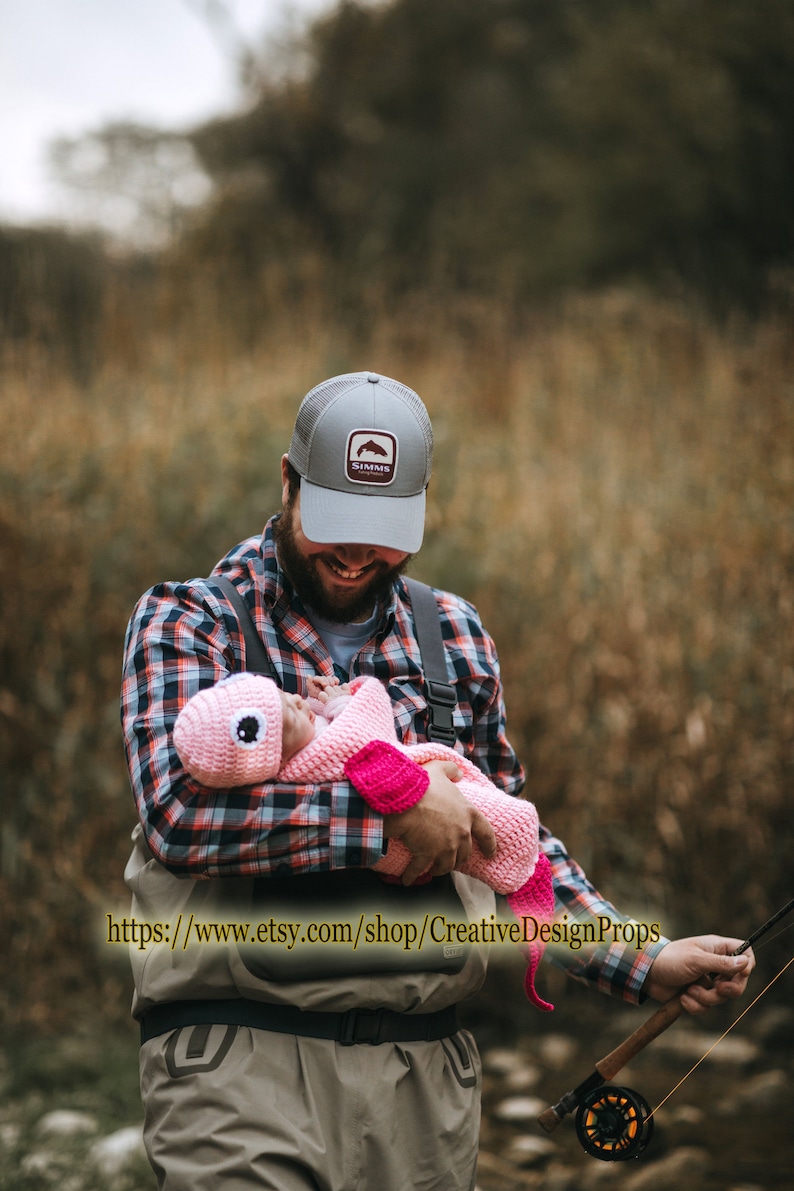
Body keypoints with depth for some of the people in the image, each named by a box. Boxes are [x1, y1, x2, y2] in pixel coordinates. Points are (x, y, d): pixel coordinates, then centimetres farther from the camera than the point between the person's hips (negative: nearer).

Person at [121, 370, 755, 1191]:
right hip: (242, 1061, -4)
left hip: (427, 1066, 4)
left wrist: (643, 963, 11)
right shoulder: (186, 621, 0)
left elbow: (506, 841, 21)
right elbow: (178, 811, -17)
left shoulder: (455, 636, 15)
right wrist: (393, 808, -16)